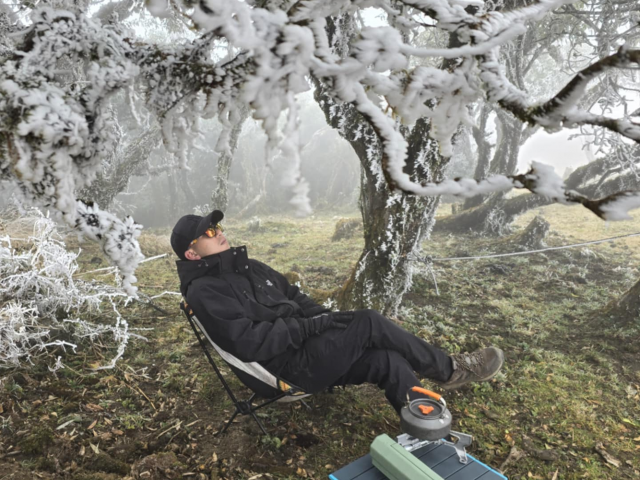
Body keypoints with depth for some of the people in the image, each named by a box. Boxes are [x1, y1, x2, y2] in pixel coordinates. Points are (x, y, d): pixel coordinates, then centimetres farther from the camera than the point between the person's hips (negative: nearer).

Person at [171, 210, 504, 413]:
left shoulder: (247, 267, 16)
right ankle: (448, 371, -4)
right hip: (289, 366, -8)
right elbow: (249, 343, -22)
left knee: (389, 361, -12)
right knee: (369, 323, -21)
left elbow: (293, 296, 22)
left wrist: (322, 317, 2)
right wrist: (310, 326, -20)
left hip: (307, 347, 8)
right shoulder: (205, 291, -12)